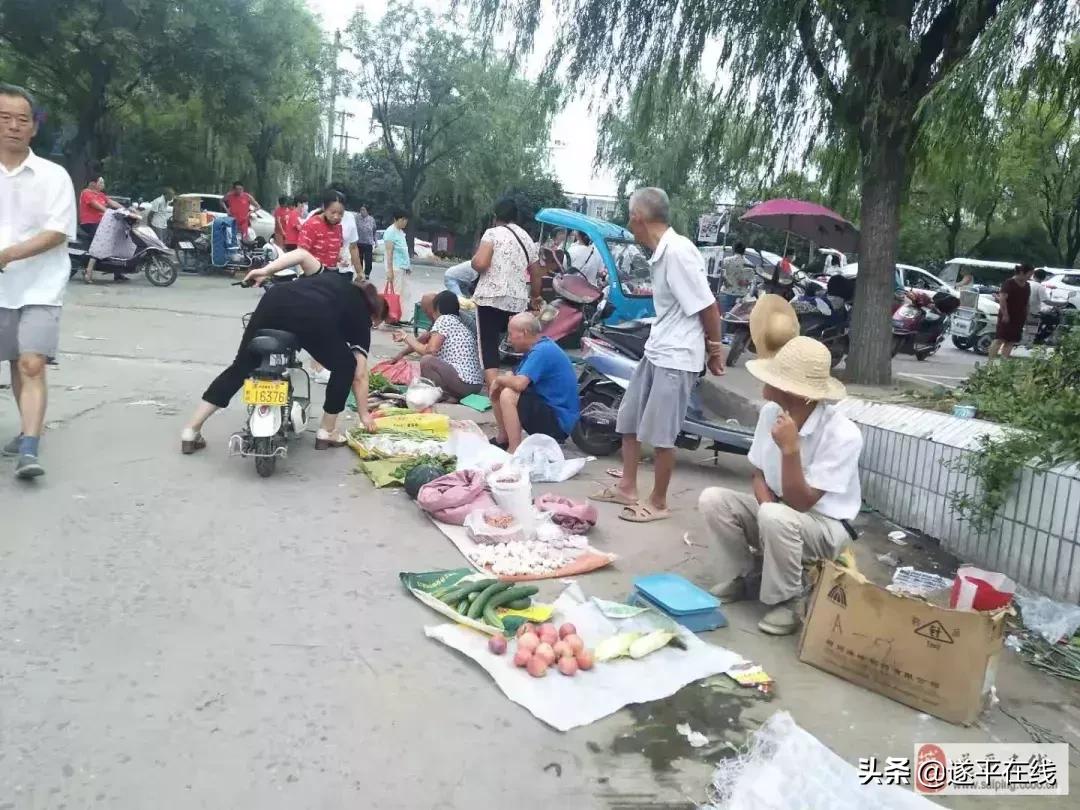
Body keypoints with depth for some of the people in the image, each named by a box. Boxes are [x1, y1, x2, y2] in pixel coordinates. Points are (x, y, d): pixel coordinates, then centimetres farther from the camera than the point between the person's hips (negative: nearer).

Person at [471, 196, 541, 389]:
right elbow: (535, 276, 23)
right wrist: (536, 296, 42)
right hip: (517, 301, 5)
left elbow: (480, 264, -15)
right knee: (496, 343, 19)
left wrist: (474, 257, 9)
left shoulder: (493, 232, -2)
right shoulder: (528, 239, 16)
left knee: (488, 347, -6)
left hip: (490, 297, -5)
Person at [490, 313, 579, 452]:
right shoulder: (540, 346, 10)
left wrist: (499, 379, -12)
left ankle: (514, 452, -22)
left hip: (559, 421, -10)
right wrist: (501, 381, -6)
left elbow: (519, 383, -32)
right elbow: (516, 379, 15)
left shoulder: (541, 352, -21)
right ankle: (503, 438, 19)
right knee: (499, 390, 9)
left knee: (507, 395, -26)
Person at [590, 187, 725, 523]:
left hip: (676, 356, -10)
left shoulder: (678, 251, -20)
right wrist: (711, 347, 14)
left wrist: (715, 348, -7)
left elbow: (708, 305, -17)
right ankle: (627, 488, 30)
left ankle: (658, 503, 16)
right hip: (655, 350, 10)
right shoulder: (660, 253, 9)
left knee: (661, 435, 0)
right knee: (628, 420, 17)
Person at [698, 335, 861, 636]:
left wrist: (790, 448, -39)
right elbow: (759, 474, 4)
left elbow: (800, 503, -28)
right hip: (779, 509, 6)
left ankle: (788, 602, -13)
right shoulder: (770, 412, -9)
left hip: (826, 526, -6)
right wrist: (766, 505, -18)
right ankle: (739, 576, 5)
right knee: (712, 500, -16)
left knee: (776, 519, -38)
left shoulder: (842, 435, -28)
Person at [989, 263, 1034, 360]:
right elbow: (1002, 299, -18)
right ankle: (991, 360, -10)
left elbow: (1027, 301, 22)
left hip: (1019, 317, 7)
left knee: (1011, 341, 6)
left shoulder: (1026, 285, 14)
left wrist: (1026, 314, 14)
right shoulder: (1009, 283, -10)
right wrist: (1005, 314, -21)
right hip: (1007, 316, -7)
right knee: (1000, 339, -10)